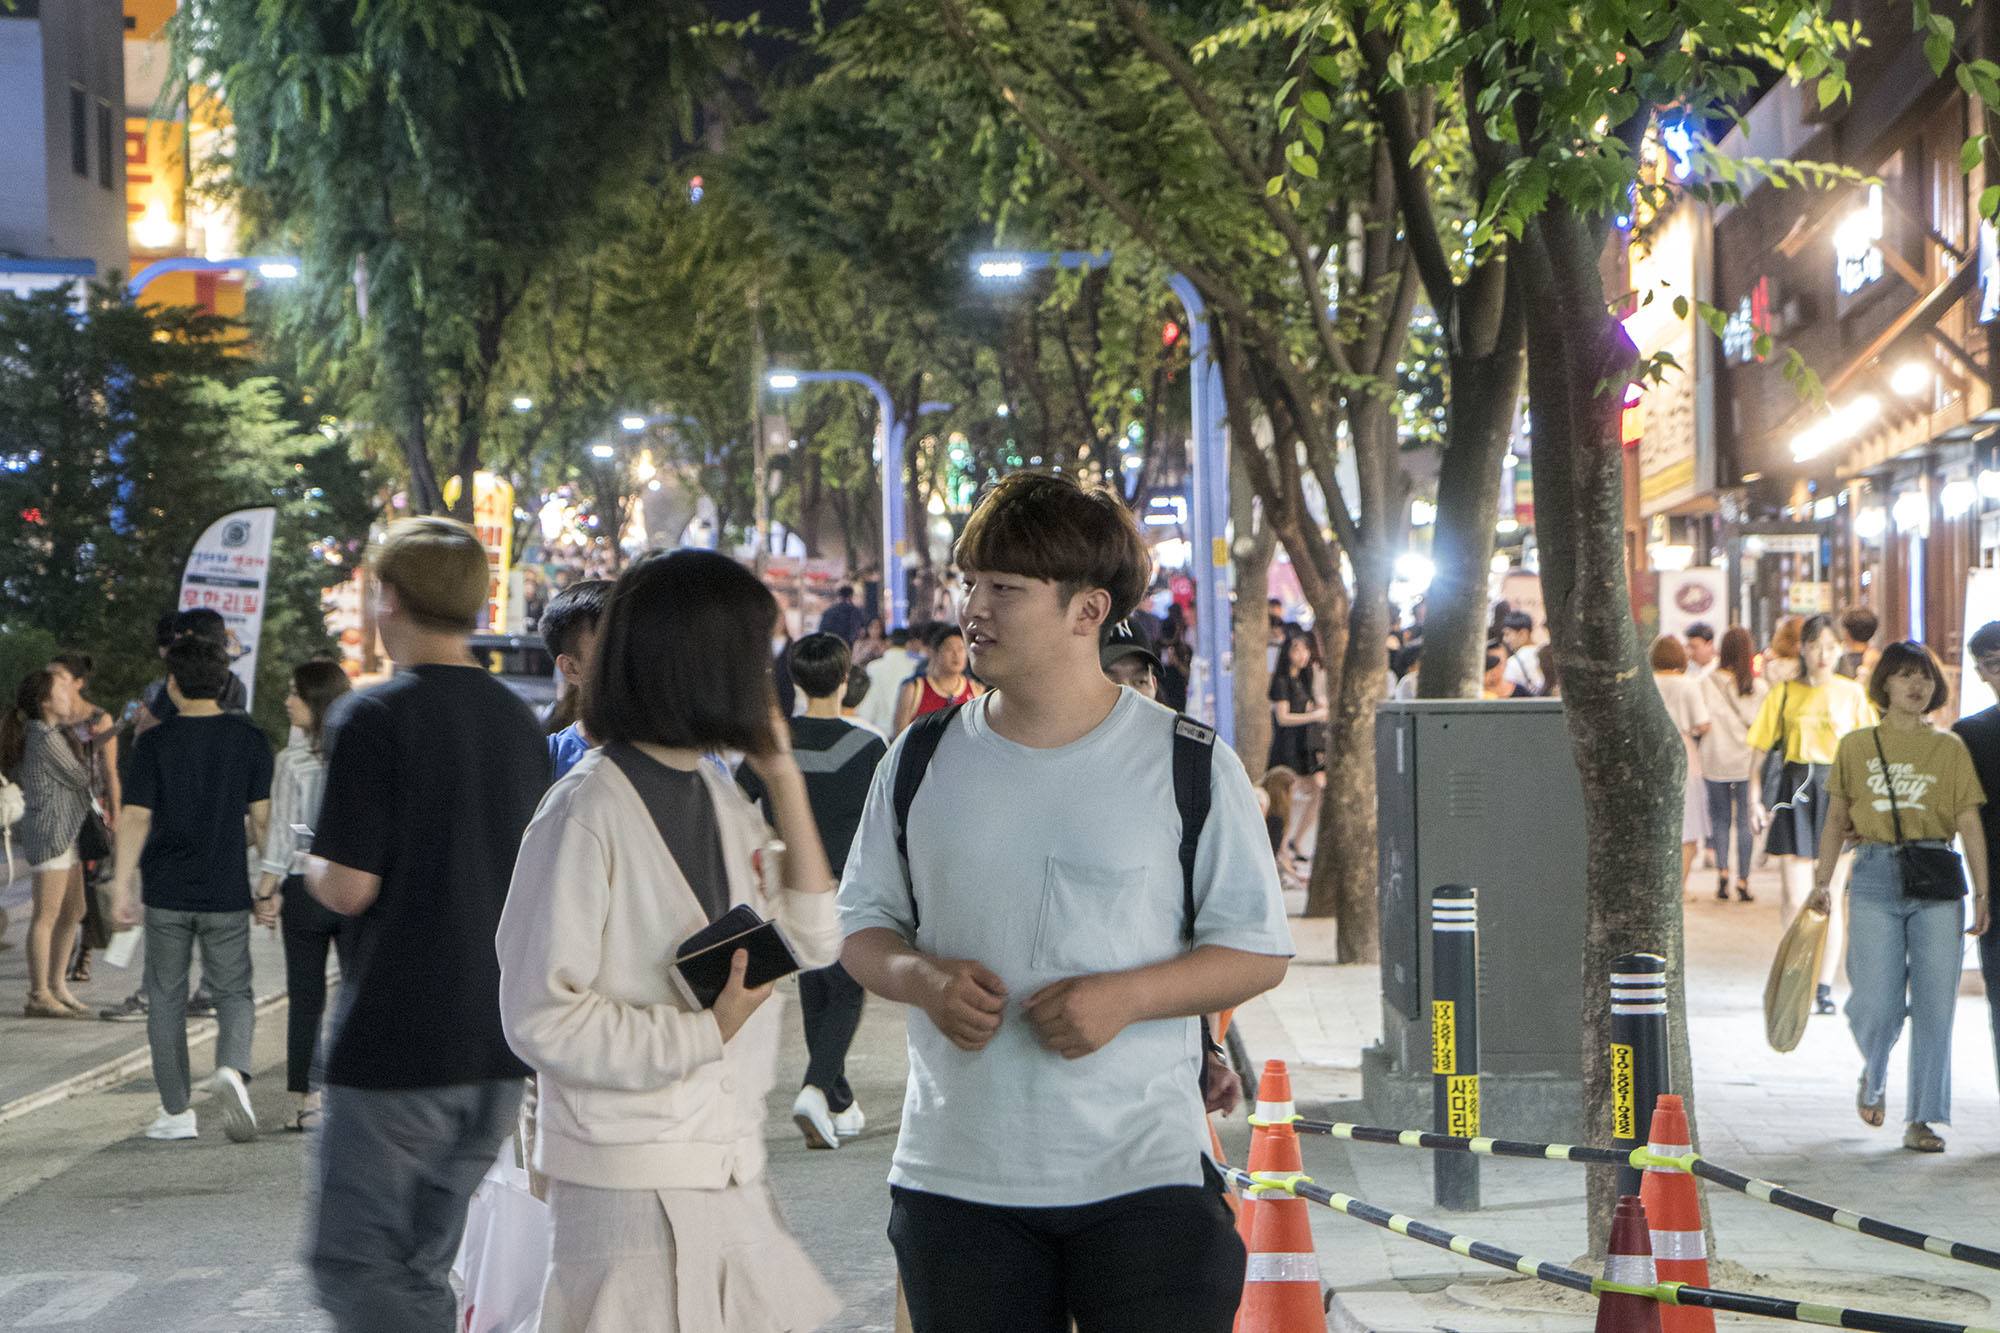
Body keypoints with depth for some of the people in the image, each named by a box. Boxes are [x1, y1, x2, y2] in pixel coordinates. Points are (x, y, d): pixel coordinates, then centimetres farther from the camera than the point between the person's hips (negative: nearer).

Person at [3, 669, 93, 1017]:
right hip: (49, 833, -10)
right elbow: (79, 778, -11)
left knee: (73, 912, 13)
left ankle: (56, 986, 20)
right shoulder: (46, 738, -16)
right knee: (47, 915, -6)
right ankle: (38, 997, -2)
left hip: (67, 834, 10)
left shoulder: (52, 732, 13)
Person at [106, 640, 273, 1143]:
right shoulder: (249, 737, -1)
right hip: (227, 892, 1)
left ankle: (176, 1111, 12)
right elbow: (261, 817, -1)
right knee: (234, 993, 9)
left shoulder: (154, 742, -5)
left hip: (167, 893, -1)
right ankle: (232, 1068, -20)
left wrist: (121, 885, -6)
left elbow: (136, 818, -9)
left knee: (166, 1000, 10)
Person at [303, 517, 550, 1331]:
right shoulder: (518, 722, 9)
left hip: (397, 1040, -7)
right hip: (498, 1045, 7)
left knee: (351, 1263, 0)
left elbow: (350, 889, -16)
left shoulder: (372, 719, -12)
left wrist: (310, 867, 5)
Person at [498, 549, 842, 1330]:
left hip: (731, 1171, 8)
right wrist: (704, 1032, -20)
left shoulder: (720, 800, 10)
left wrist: (784, 781, 4)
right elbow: (539, 1017, -16)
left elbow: (813, 940, 9)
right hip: (630, 1183, -8)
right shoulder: (588, 812, -14)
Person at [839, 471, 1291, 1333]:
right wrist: (926, 981, -9)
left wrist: (1126, 996, -16)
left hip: (1147, 1174, -3)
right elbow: (862, 925, 14)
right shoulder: (924, 760, 6)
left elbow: (1259, 951, 0)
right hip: (955, 1180, 3)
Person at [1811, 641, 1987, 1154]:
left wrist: (1982, 894, -2)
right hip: (1876, 877, -1)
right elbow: (1837, 819, 12)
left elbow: (1970, 824, 3)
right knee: (1877, 1005, -5)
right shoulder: (1856, 746, 7)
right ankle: (1873, 1075, 29)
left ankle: (1921, 1121, 7)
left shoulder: (1950, 749, 7)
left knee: (1934, 1005, -2)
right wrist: (1822, 882, 6)